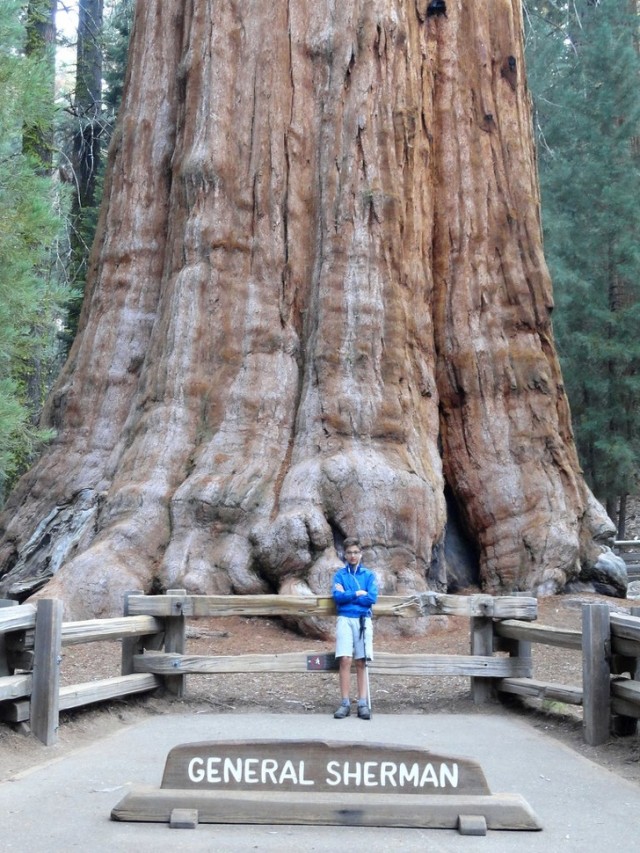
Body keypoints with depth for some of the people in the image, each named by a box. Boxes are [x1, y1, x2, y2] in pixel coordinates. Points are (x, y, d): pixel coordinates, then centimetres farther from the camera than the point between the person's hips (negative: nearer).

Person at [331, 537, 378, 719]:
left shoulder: (369, 575, 11)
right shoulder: (340, 574, 10)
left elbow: (372, 598, -3)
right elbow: (337, 596, -5)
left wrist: (347, 595, -2)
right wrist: (357, 593, -5)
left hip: (363, 620, 0)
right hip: (345, 620, 0)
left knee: (361, 662, -2)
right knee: (345, 660, -9)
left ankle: (363, 704, -3)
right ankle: (345, 703, -7)